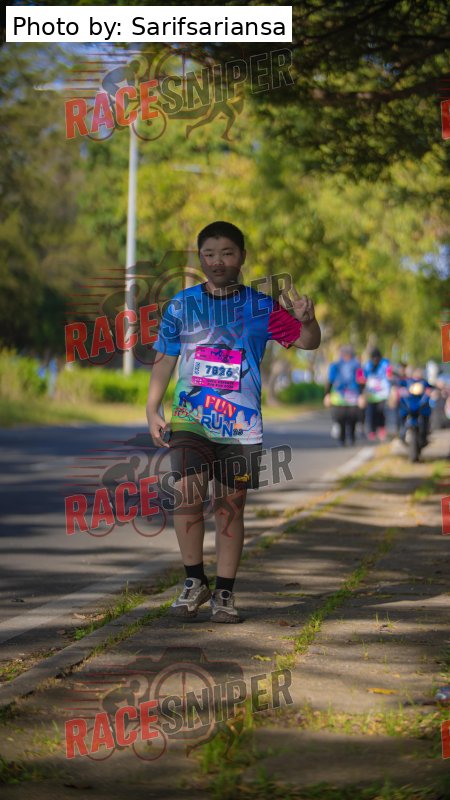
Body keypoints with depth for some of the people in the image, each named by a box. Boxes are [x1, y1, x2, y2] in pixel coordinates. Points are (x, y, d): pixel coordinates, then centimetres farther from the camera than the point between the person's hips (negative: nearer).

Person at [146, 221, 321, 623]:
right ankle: (195, 581, 1)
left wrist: (306, 321, -23)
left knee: (231, 506, 2)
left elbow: (307, 342, 0)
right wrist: (152, 410, 3)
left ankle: (224, 594, 11)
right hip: (191, 419, 0)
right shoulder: (181, 305, 7)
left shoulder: (261, 307, 3)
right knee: (188, 495, -15)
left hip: (241, 424, 0)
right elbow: (165, 360, 12)